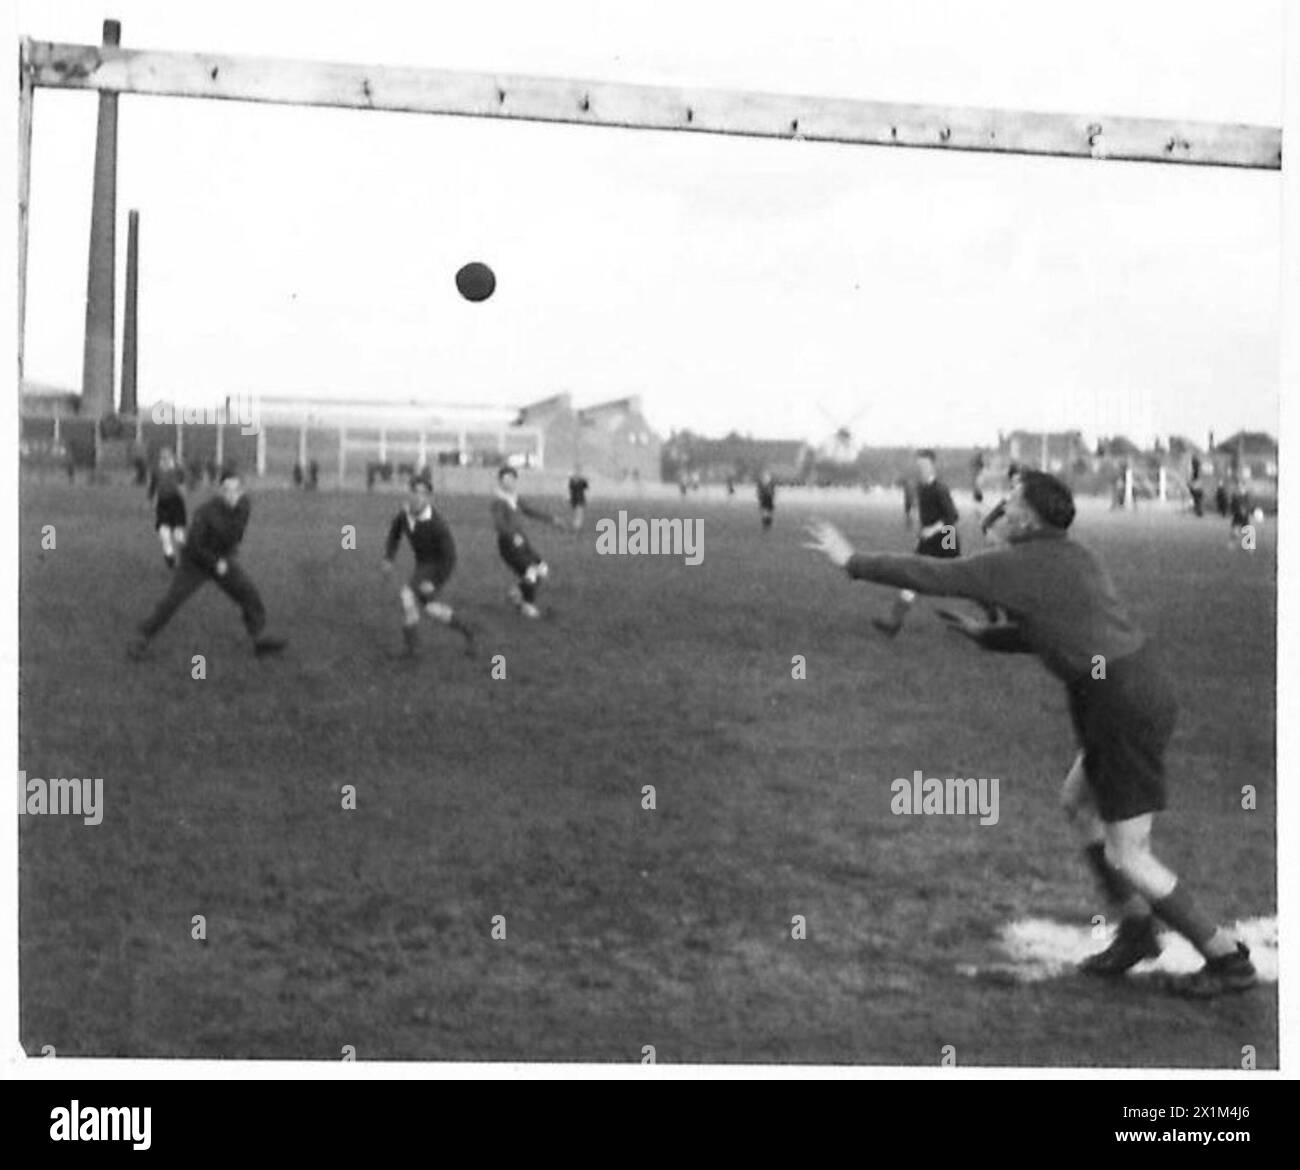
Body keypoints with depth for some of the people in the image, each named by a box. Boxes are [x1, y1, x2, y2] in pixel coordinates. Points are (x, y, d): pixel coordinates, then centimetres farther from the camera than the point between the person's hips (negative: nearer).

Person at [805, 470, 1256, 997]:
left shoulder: (1018, 563, -10)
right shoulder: (1072, 556, 14)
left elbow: (932, 576, -5)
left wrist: (853, 562, 4)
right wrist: (985, 635, 25)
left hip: (1123, 707, -9)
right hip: (1141, 684, 9)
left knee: (1126, 856, -1)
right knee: (1077, 801, 23)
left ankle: (1229, 958, 7)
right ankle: (1136, 929, 27)